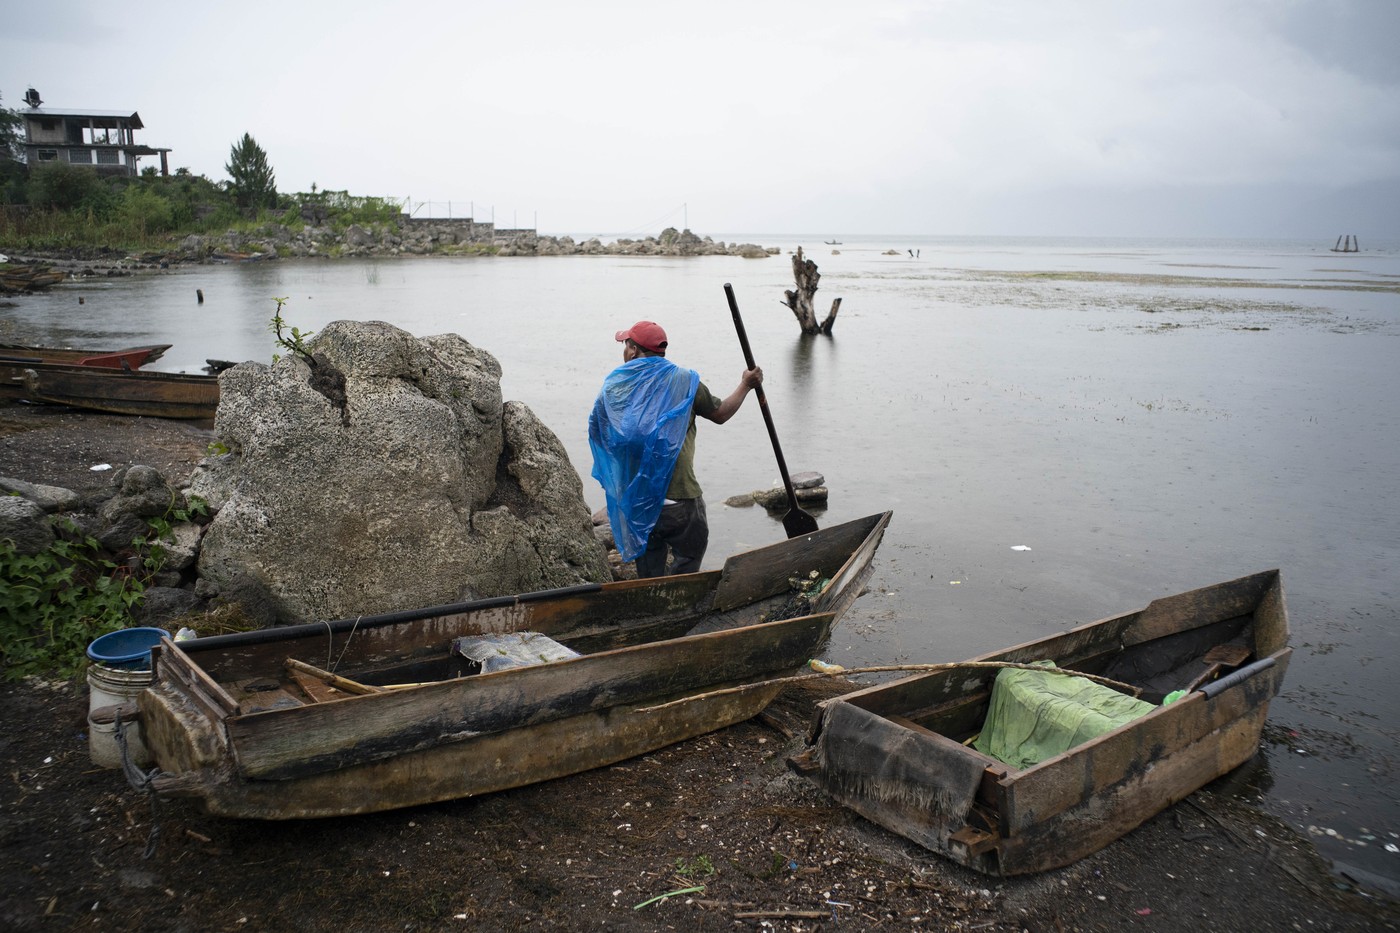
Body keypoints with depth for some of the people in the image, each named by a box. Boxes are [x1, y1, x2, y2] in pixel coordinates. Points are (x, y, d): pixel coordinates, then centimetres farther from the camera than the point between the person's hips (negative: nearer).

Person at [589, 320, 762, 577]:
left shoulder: (612, 385, 4)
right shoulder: (684, 381, -2)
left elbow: (596, 433, 11)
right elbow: (720, 414, 10)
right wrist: (746, 385, 24)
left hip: (633, 501, 4)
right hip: (678, 501, -4)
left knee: (648, 568, 18)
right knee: (688, 558, 12)